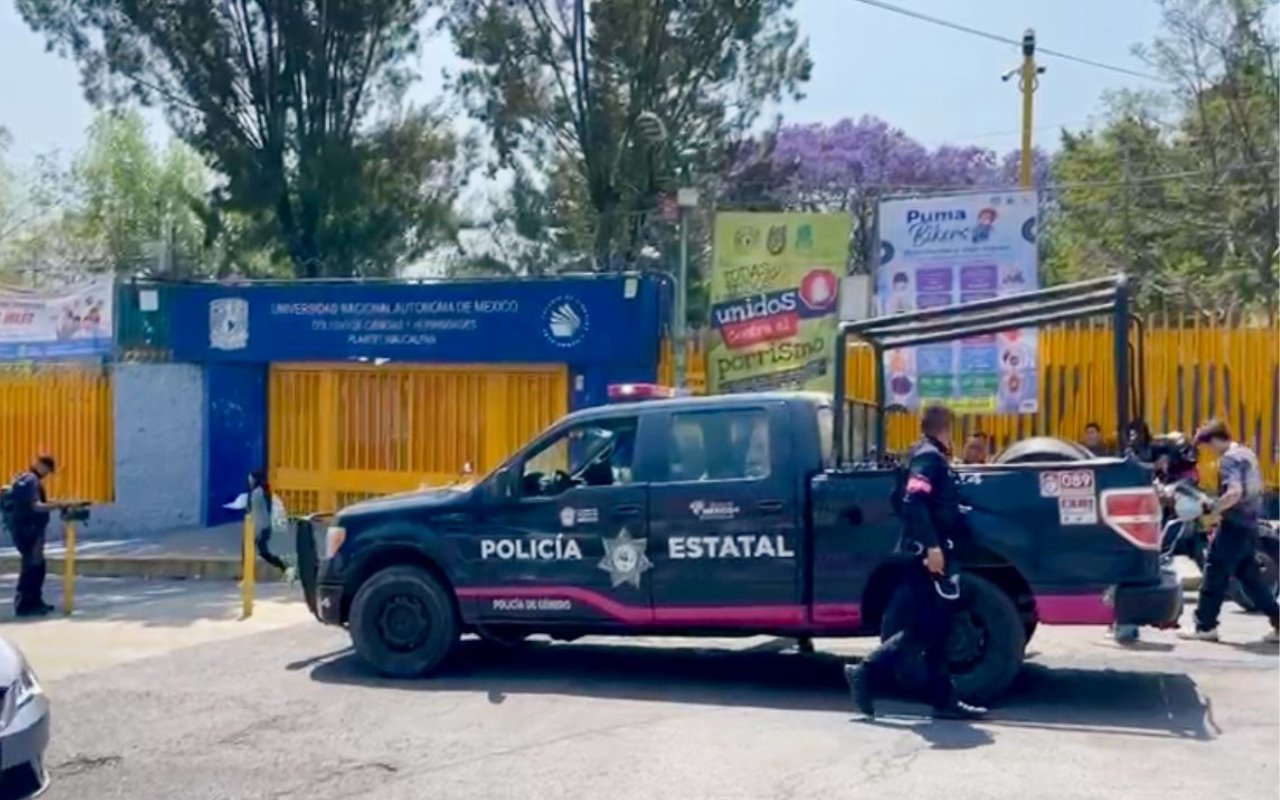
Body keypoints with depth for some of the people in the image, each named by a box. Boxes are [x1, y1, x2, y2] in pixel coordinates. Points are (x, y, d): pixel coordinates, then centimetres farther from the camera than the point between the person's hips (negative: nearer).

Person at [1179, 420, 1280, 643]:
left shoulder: (1229, 458, -15)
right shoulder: (1247, 453, 15)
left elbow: (1234, 492, -28)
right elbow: (1256, 489, 22)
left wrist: (1212, 510, -19)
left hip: (1234, 524, -9)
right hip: (1249, 525, 9)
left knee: (1215, 573, -3)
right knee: (1249, 576, 14)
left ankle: (1205, 626, 0)